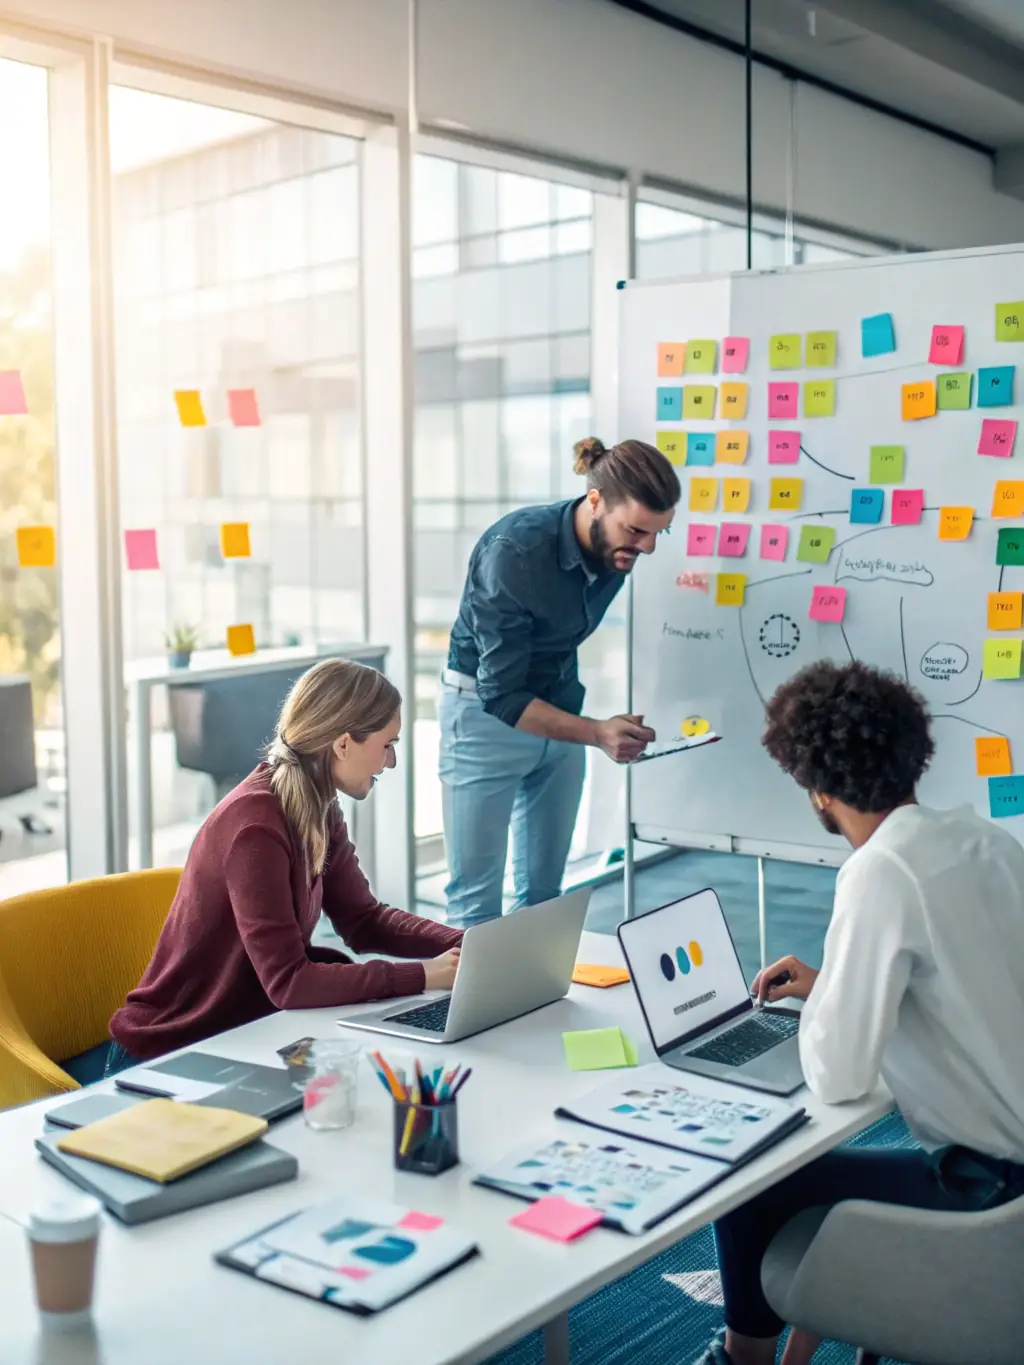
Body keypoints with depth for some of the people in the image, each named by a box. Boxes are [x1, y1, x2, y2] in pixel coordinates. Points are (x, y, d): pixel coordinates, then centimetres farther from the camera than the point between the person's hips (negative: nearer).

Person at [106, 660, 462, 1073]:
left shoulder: (318, 810, -1)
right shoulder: (255, 824, -27)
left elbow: (364, 921, 6)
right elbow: (288, 981, -28)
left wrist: (466, 944, -7)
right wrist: (421, 976, -26)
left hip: (243, 1034, 8)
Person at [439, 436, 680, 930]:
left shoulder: (616, 547, -9)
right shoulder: (513, 551, -28)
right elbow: (502, 695, -29)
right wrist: (597, 733, -39)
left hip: (559, 709, 6)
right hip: (486, 714, -6)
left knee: (544, 889, 11)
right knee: (477, 893, -2)